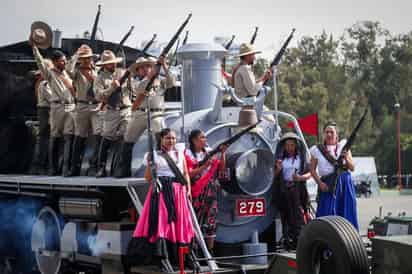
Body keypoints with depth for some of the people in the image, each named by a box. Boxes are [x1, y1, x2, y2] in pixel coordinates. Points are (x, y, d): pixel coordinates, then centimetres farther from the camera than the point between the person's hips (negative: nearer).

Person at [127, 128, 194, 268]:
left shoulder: (180, 154, 16)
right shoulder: (155, 155, 5)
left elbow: (186, 174, 14)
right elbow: (148, 177, 4)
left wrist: (188, 189, 3)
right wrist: (149, 161, -6)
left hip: (178, 192, 3)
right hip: (161, 191, -3)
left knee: (178, 222, -1)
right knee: (160, 220, -15)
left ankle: (177, 254, 3)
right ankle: (158, 252, -20)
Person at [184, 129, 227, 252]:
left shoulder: (209, 152, 11)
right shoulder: (188, 154, -1)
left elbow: (221, 168, 8)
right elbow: (189, 174, -10)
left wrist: (222, 153, -5)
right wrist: (204, 166, -18)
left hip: (210, 192, 4)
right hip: (196, 192, -4)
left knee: (210, 220, 1)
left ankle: (210, 250, 3)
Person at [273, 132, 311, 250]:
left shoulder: (301, 158, 10)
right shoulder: (281, 158, 14)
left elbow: (309, 173, 7)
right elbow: (274, 176, 13)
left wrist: (301, 177, -12)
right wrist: (278, 169, -7)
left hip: (297, 190, -2)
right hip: (283, 190, 2)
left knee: (298, 215, -12)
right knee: (285, 216, -1)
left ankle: (298, 240, -16)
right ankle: (287, 240, 2)